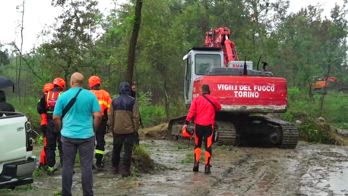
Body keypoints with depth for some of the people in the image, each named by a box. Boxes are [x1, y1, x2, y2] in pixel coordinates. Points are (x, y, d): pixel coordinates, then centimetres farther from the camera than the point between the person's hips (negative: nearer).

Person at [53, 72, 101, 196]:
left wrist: (61, 130, 16)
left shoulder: (63, 96, -1)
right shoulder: (90, 96, -4)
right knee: (86, 166, 5)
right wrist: (93, 129, 8)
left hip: (68, 136, 1)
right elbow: (97, 116, -7)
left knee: (67, 166, 10)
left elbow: (56, 117, 1)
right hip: (86, 136, -1)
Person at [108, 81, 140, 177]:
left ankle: (115, 167, 26)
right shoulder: (132, 101, -6)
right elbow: (136, 117, -7)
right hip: (129, 130, -3)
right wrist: (136, 129, 1)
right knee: (128, 150, 2)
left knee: (116, 149, 17)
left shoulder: (114, 101, 2)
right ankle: (125, 169, -1)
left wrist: (111, 128, 16)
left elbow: (111, 117, 6)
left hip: (117, 130, 3)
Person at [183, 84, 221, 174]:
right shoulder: (213, 100, 1)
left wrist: (186, 123, -9)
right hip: (209, 125, -1)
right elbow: (219, 108, 20)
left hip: (198, 125, 1)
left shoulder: (196, 100, 0)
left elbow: (191, 112, -8)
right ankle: (207, 166, 1)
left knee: (197, 145, 16)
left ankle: (196, 163, 7)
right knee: (208, 146, 3)